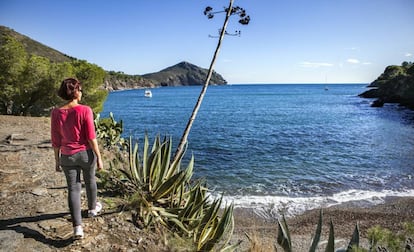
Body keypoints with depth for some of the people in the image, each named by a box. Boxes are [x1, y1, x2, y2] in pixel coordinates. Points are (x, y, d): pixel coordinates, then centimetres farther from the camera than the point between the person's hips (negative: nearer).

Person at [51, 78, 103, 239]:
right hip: (86, 153, -1)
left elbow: (55, 141, -1)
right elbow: (91, 137, -15)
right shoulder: (85, 110, -17)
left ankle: (77, 227, 3)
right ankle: (92, 208, 46)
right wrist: (99, 157, -6)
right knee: (90, 181, 23)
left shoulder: (56, 113, -7)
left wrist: (57, 160, 10)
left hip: (67, 156, 2)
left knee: (73, 189, 8)